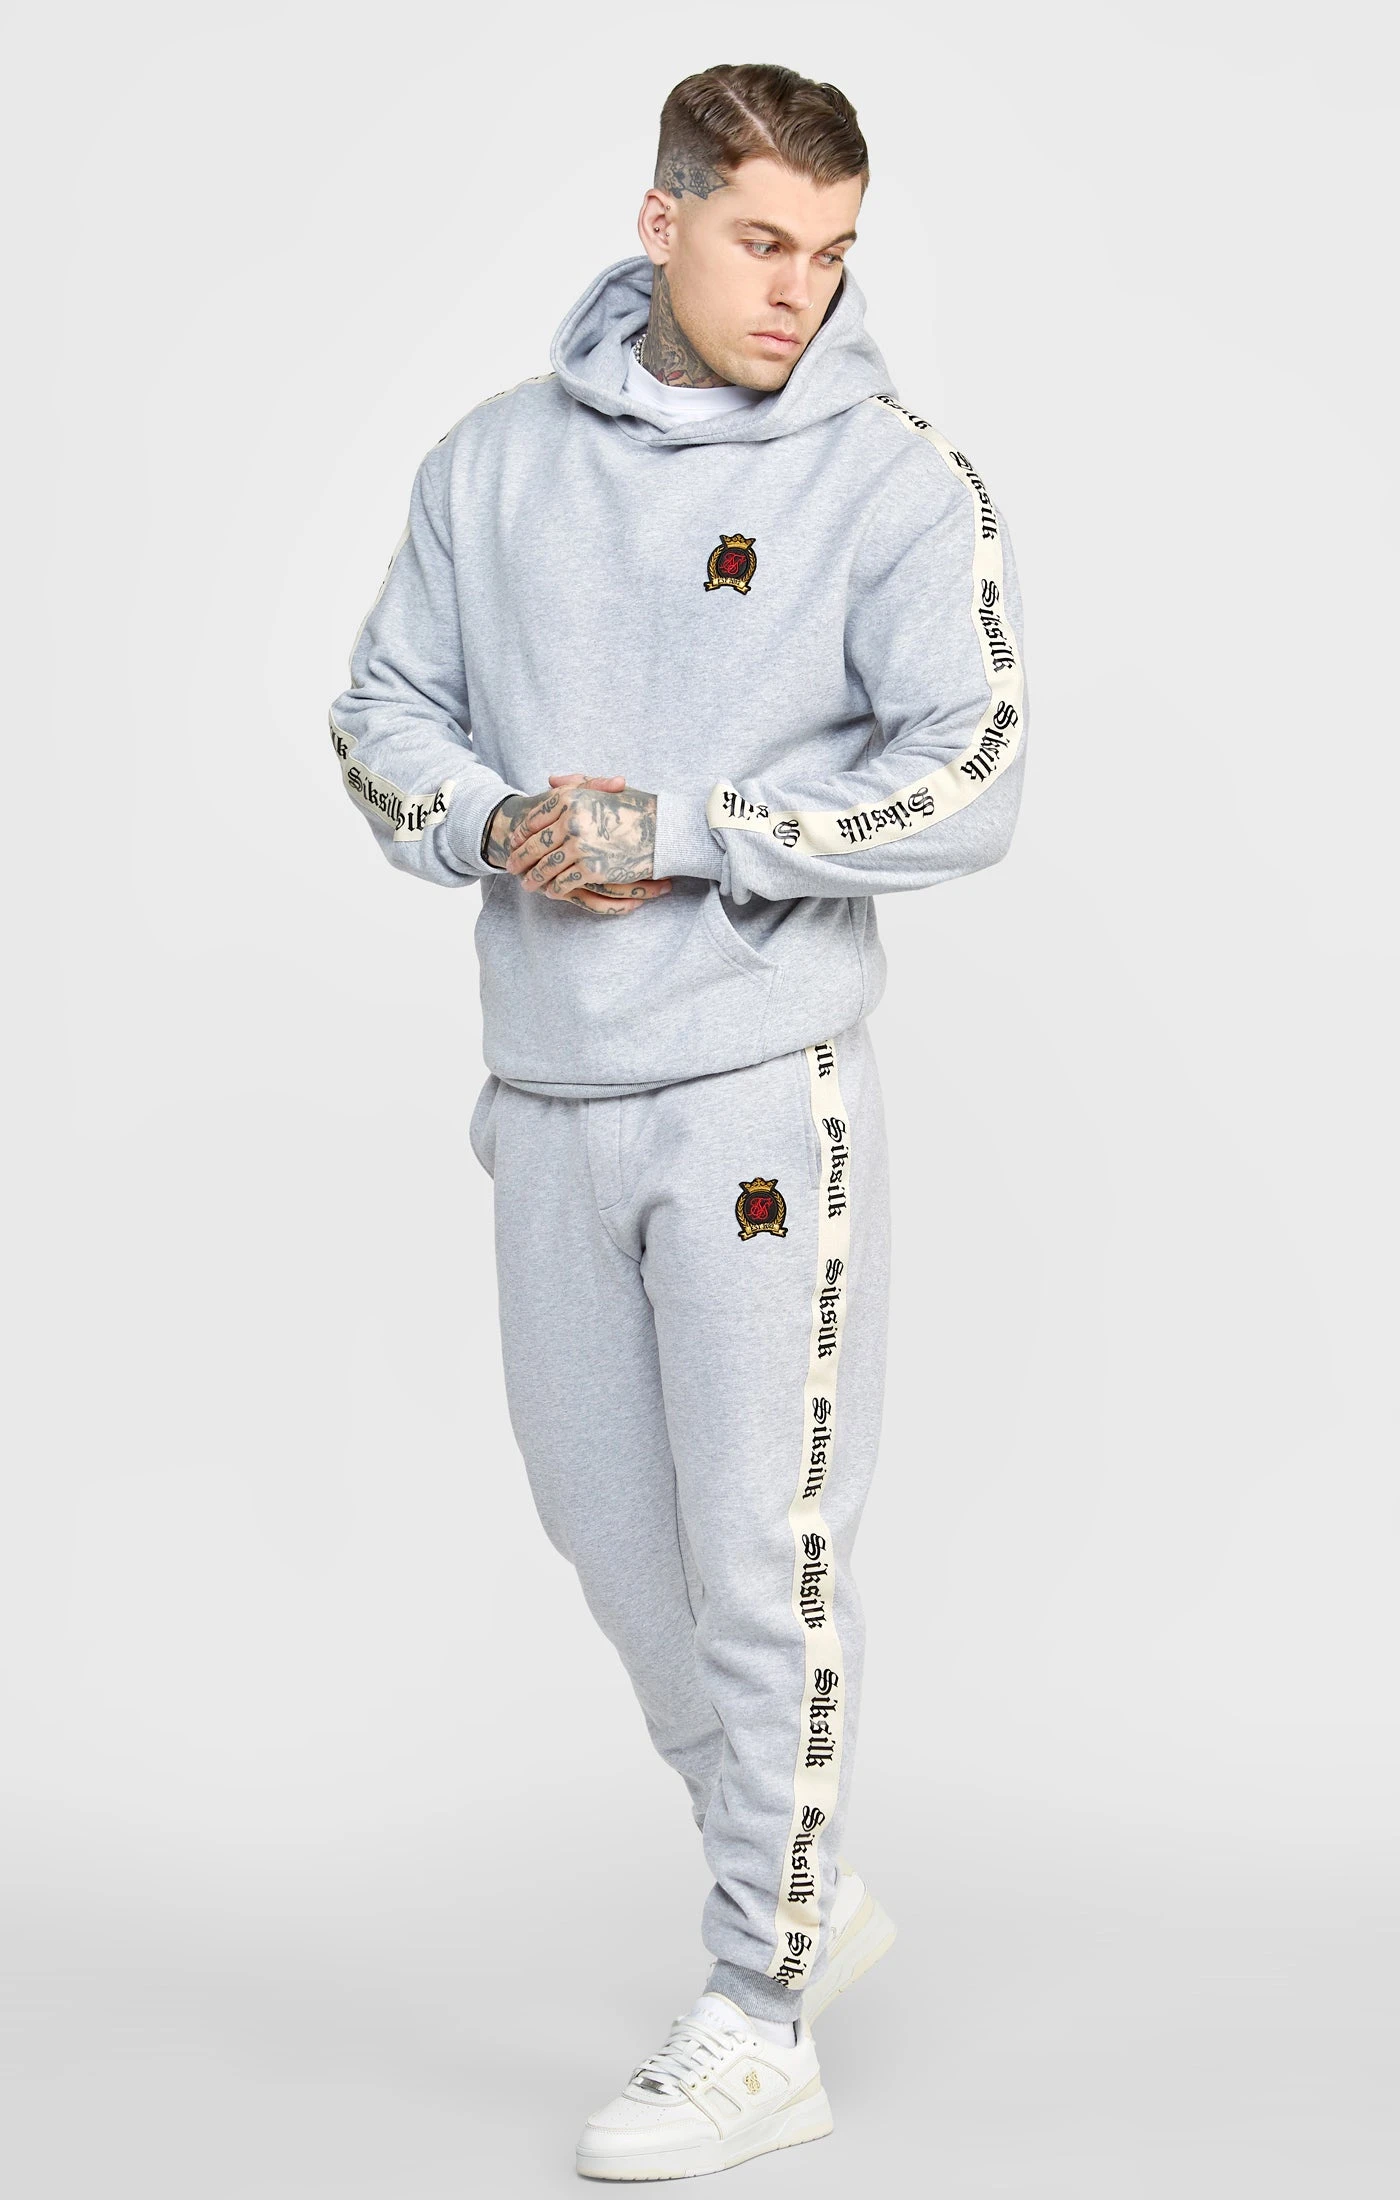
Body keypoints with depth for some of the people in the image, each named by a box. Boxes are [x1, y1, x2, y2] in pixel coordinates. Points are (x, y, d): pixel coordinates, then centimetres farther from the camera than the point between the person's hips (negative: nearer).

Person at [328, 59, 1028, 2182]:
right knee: (607, 1522, 15)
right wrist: (502, 829, -8)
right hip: (548, 1093, 5)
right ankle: (802, 1888, 35)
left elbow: (965, 781, -14)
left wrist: (678, 833, -17)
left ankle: (760, 2024, 12)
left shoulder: (897, 480, -5)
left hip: (760, 1095, -5)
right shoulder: (496, 462, 7)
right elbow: (384, 710, 12)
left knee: (764, 1556, -1)